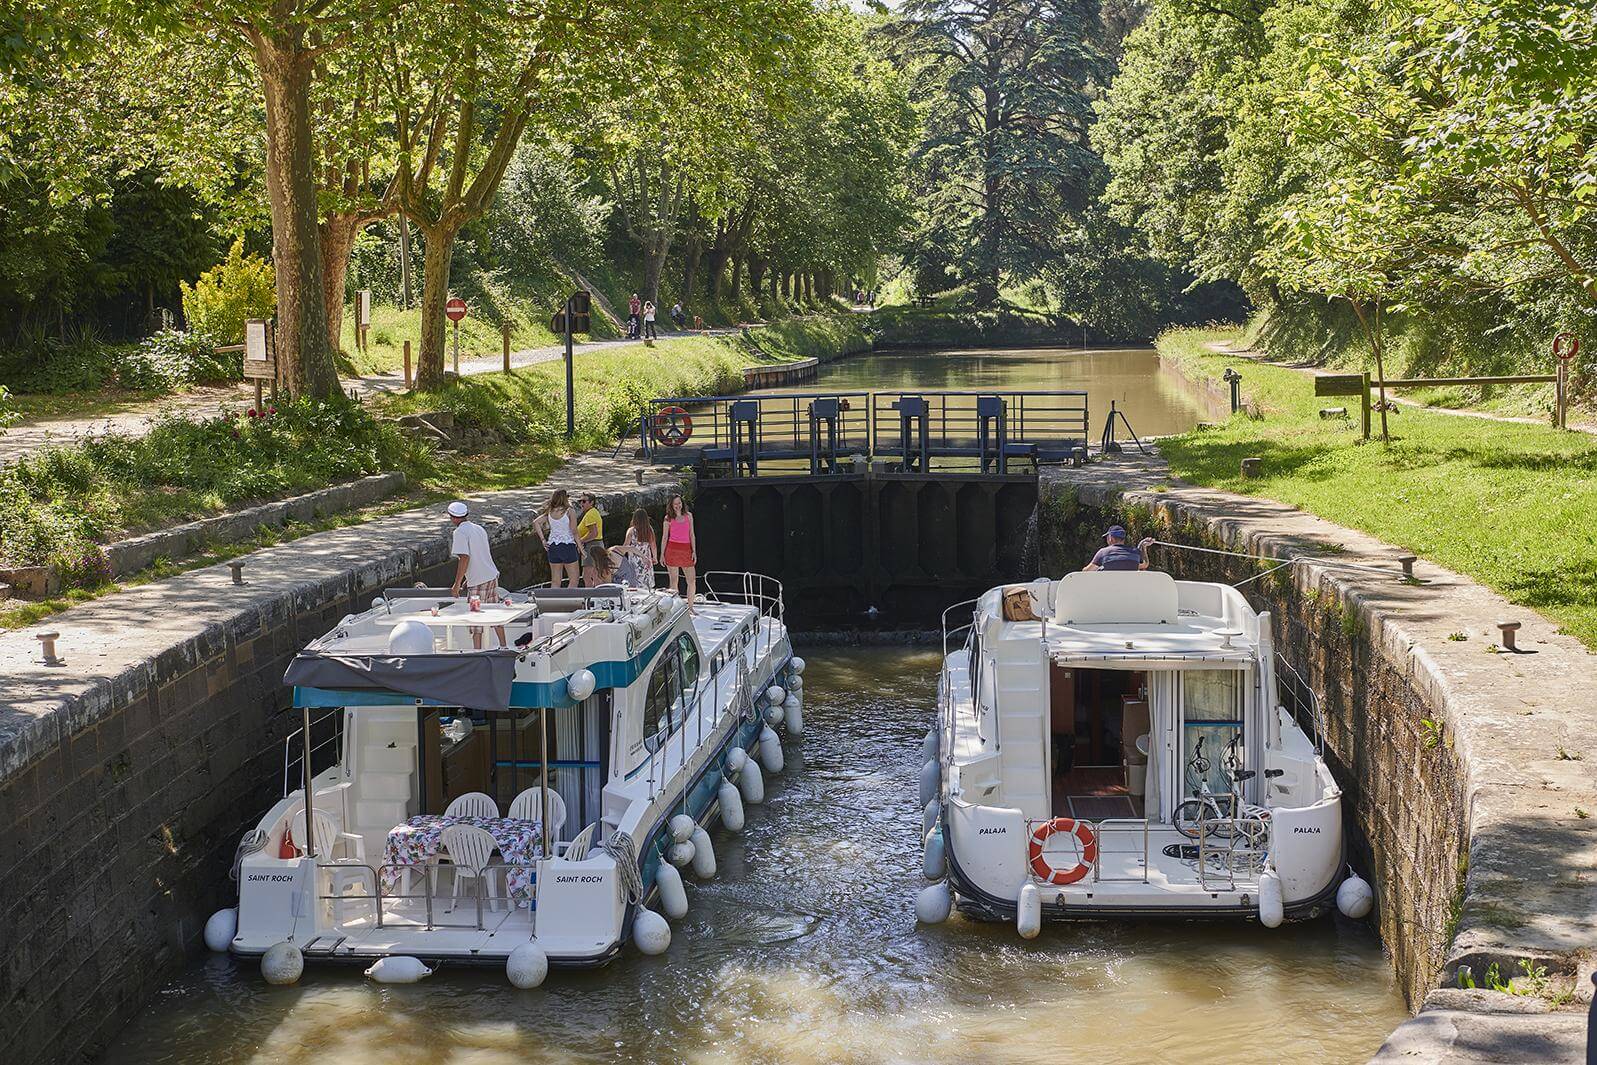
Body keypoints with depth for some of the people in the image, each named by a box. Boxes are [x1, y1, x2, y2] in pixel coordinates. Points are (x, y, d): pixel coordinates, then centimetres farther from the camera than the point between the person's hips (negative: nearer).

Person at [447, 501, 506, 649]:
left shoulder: (460, 532, -11)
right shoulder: (479, 529, 13)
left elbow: (465, 558, -19)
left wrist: (457, 584, -14)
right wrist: (468, 580, 24)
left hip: (478, 582, -8)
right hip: (492, 576, 8)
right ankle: (504, 647, 26)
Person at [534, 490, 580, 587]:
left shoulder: (549, 512, 5)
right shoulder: (568, 511, -9)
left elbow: (536, 522, 0)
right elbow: (574, 531, -10)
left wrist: (543, 540, 0)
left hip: (552, 546, 5)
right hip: (567, 545, -5)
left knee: (555, 581, 9)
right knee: (574, 579, 2)